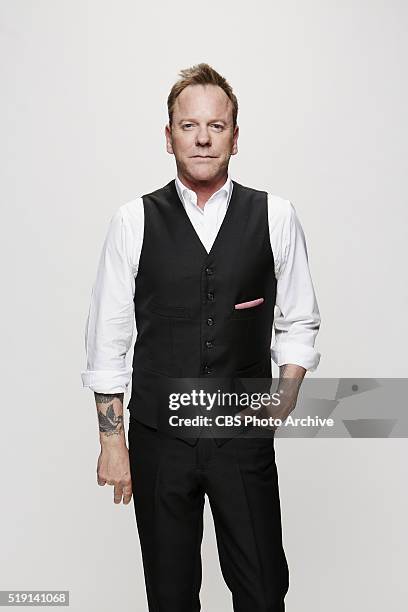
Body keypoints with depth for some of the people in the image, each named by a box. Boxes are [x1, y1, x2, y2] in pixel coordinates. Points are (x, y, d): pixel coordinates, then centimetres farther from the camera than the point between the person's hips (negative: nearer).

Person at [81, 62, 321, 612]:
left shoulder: (275, 217, -1)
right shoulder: (133, 221, -3)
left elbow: (298, 323, 8)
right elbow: (107, 337, 0)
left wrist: (287, 393, -7)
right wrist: (112, 440, 0)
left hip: (245, 435, 0)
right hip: (158, 437, 0)